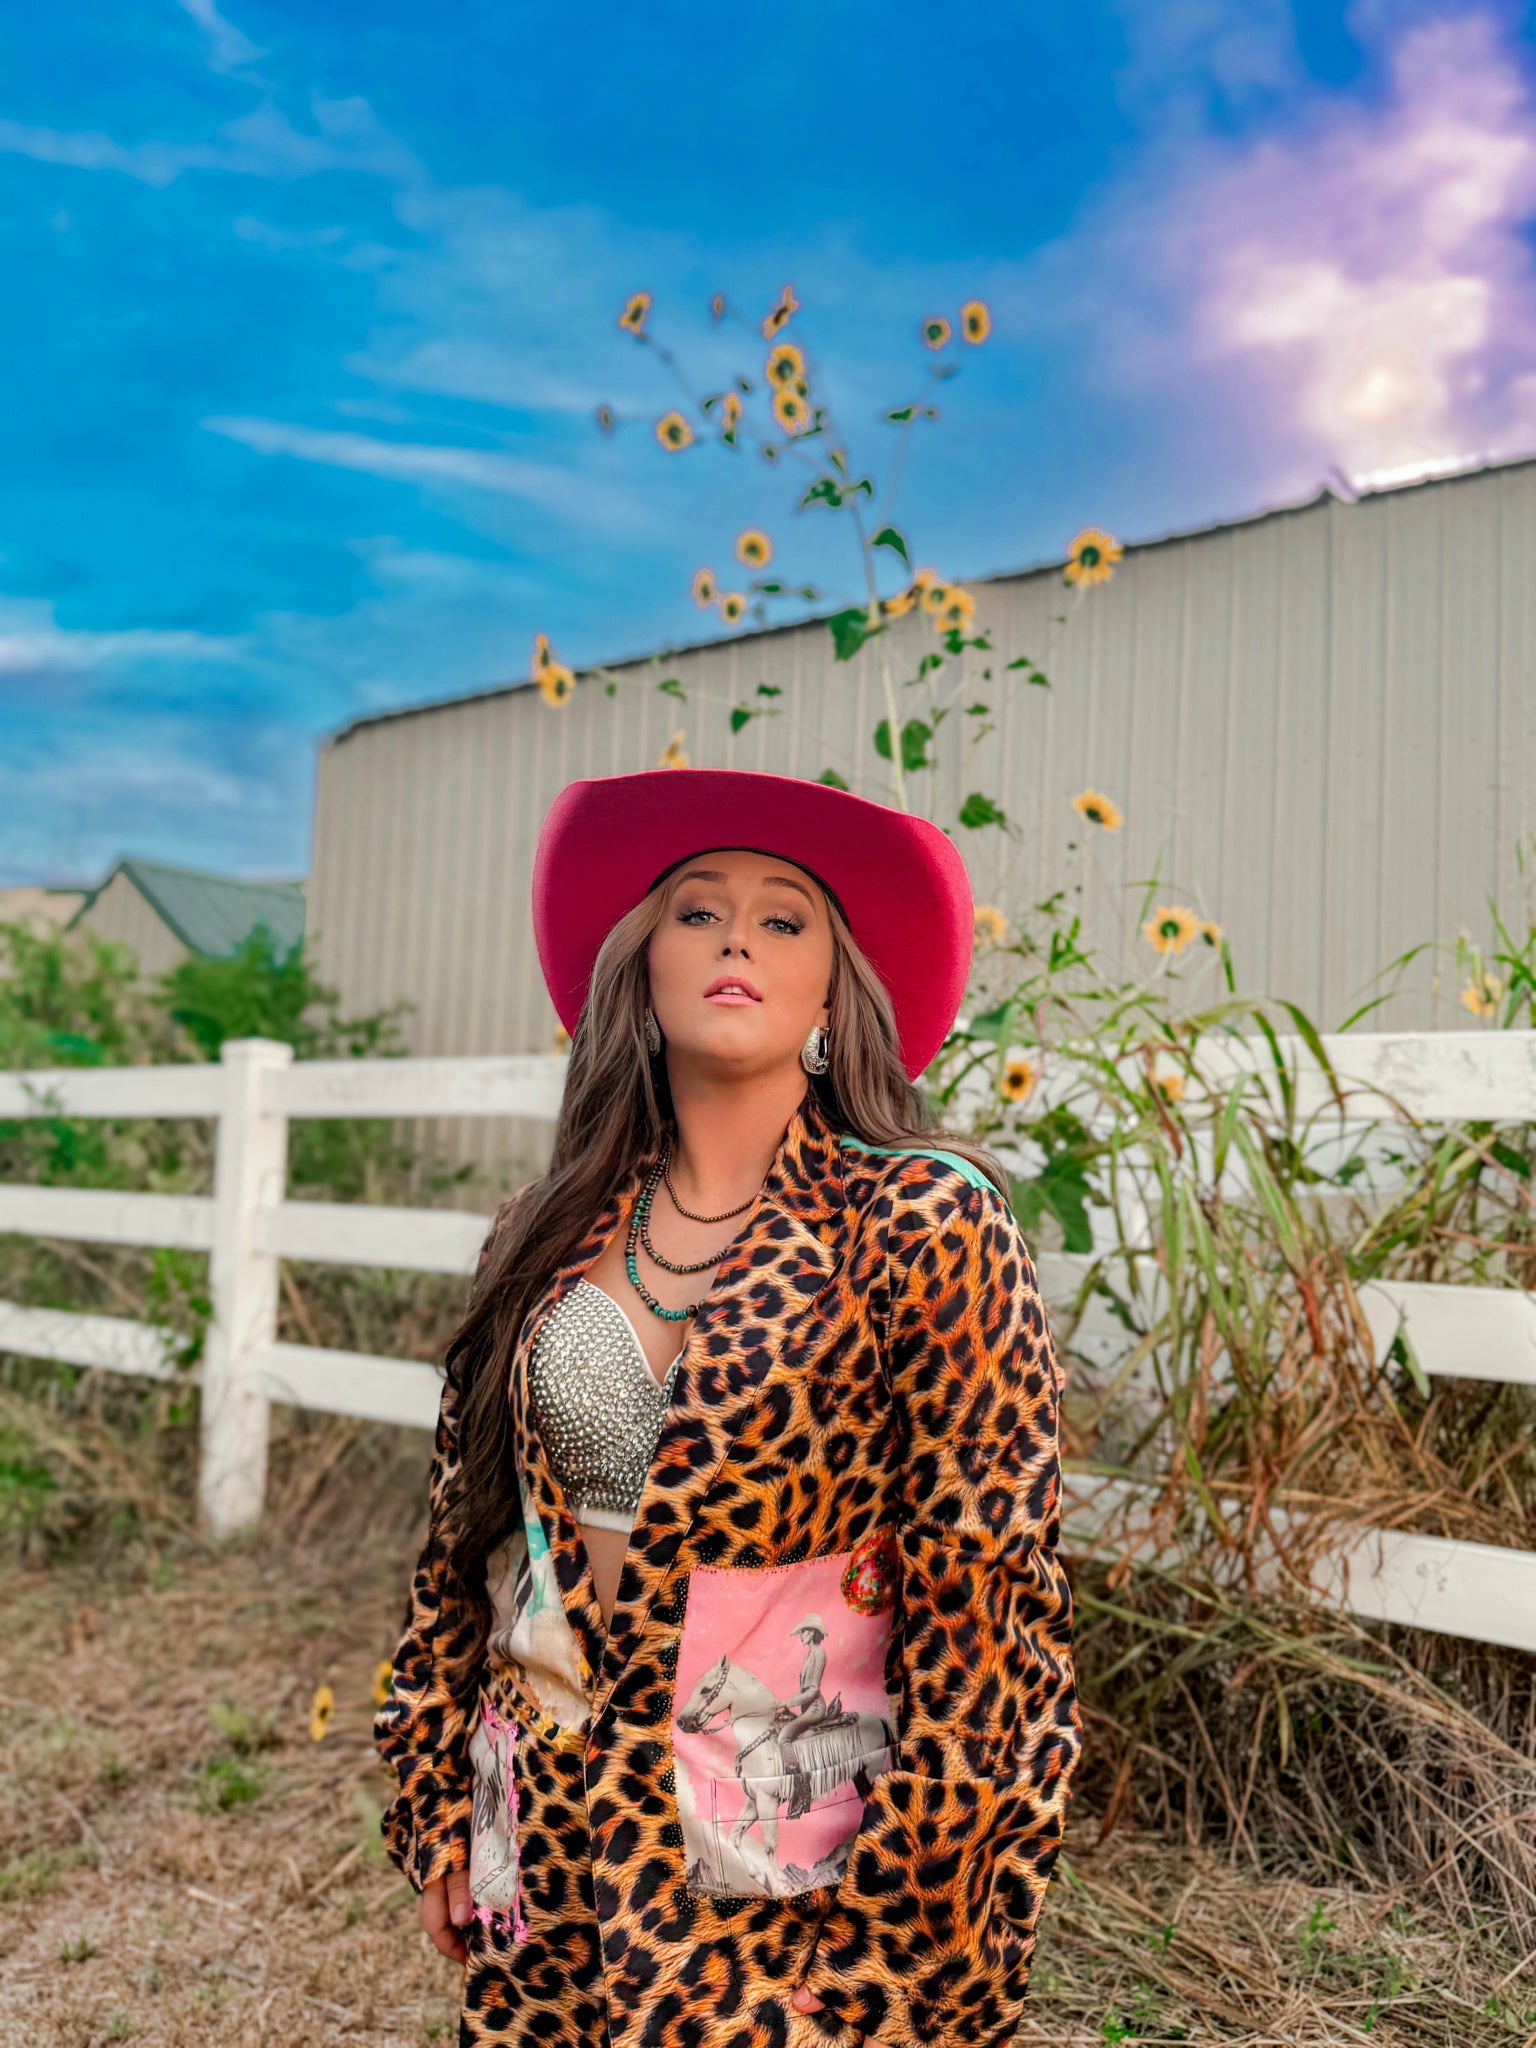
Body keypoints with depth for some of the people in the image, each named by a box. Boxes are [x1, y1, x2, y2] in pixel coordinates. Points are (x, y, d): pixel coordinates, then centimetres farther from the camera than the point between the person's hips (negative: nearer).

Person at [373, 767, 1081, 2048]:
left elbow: (982, 1583, -14)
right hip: (546, 1846, 4)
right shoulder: (553, 1239, 0)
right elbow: (468, 1533, 8)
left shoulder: (925, 1219, -14)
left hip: (781, 1876, -4)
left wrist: (911, 1937, -12)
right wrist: (437, 1805, 10)